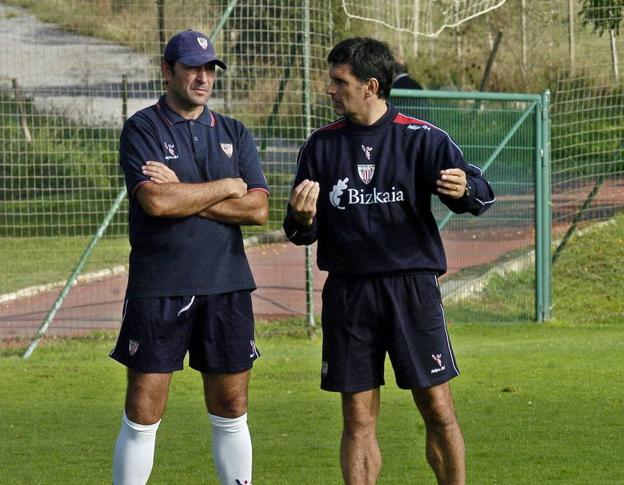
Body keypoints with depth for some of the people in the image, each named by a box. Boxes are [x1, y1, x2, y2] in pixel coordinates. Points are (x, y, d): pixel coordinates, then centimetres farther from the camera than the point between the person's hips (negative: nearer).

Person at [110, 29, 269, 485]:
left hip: (226, 287, 4)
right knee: (142, 415, -4)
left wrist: (183, 195, -9)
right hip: (158, 289, -4)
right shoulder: (142, 129, -1)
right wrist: (226, 187, -6)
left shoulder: (234, 134, 12)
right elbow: (155, 201, -16)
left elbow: (258, 208, -1)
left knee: (231, 410, 8)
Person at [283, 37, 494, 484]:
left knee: (438, 411, -2)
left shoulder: (422, 139, -1)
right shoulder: (322, 146, 7)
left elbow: (481, 195, -10)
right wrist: (302, 218, -16)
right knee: (358, 421, 4)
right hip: (347, 292, 2)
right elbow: (301, 233, 8)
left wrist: (465, 189, -34)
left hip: (411, 289, -2)